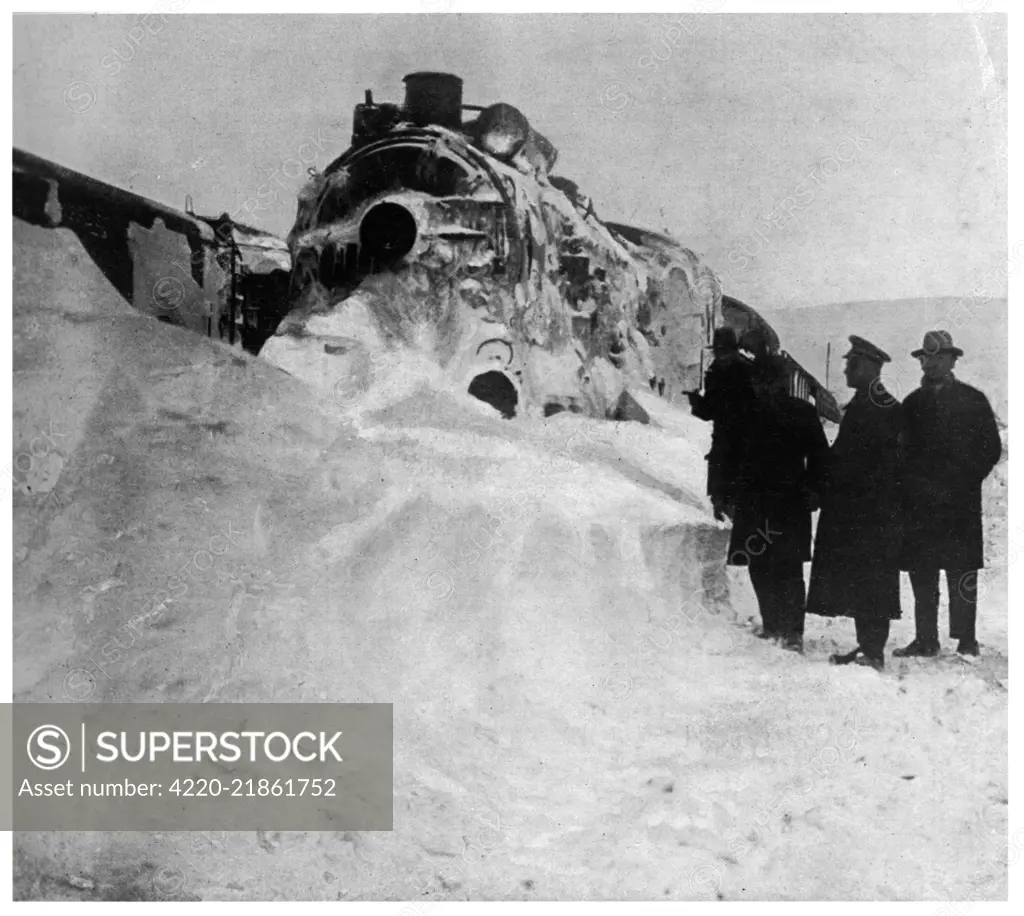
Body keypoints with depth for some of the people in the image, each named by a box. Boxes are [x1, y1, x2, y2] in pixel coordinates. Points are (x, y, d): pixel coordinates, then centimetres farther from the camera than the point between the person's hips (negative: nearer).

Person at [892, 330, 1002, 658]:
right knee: (921, 576, 4)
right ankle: (925, 641, 12)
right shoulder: (912, 403, 15)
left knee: (962, 576, -4)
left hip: (960, 506, -3)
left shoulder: (972, 400, 5)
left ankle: (966, 642, 2)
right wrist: (913, 484, 0)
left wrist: (961, 483, -7)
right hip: (918, 504, 3)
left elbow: (991, 448, 2)